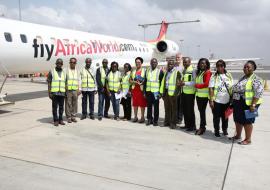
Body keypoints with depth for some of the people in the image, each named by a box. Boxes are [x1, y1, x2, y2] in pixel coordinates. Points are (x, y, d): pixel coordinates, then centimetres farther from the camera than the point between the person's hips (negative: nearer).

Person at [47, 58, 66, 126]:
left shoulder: (64, 72, 11)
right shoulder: (51, 72, 2)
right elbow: (49, 83, 0)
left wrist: (66, 93, 7)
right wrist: (49, 93, -8)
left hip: (62, 93, 3)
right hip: (54, 93, -3)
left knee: (61, 107, 7)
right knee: (55, 107, 1)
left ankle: (60, 120, 16)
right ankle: (55, 120, 8)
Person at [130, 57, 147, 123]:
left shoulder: (144, 70, 1)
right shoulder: (133, 71, 15)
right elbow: (130, 80, 13)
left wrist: (141, 83, -18)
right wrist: (135, 82, -7)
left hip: (141, 89, -4)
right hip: (134, 89, 5)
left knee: (142, 103, -1)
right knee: (135, 103, 7)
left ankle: (142, 117, 6)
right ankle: (135, 116, 17)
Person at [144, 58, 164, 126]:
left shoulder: (160, 71, 0)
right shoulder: (147, 71, 12)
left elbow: (162, 82, -2)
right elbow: (145, 81, 13)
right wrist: (144, 92, 8)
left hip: (156, 92, -3)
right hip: (148, 91, 4)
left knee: (156, 107, 3)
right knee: (149, 106, 9)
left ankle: (155, 120, 12)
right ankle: (149, 119, 19)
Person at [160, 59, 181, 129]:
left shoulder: (177, 72, -4)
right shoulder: (166, 72, 18)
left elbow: (178, 83, -10)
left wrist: (176, 93, -17)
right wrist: (162, 92, 10)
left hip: (172, 92, -6)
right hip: (166, 92, 6)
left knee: (173, 109, 1)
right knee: (167, 108, 12)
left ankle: (173, 123, 7)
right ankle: (167, 122, 21)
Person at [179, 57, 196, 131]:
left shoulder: (193, 70, -11)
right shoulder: (184, 70, 14)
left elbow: (195, 82, -18)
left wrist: (185, 83, -23)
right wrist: (181, 82, 4)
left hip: (190, 92, -8)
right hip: (183, 92, 8)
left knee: (190, 110, -1)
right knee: (184, 110, 13)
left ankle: (193, 126, 11)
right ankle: (187, 124, 24)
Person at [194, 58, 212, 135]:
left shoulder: (208, 72, -8)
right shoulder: (198, 72, 16)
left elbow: (206, 84, -16)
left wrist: (197, 85, -9)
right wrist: (197, 86, 3)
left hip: (204, 95, -7)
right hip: (198, 94, 7)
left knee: (202, 111, -3)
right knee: (200, 111, 11)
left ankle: (202, 127, 5)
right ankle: (203, 126, 20)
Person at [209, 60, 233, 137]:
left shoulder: (229, 76, 4)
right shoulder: (214, 76, -6)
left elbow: (231, 88, 8)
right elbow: (211, 89, -9)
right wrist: (211, 100, -13)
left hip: (227, 100, 3)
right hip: (217, 101, -3)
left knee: (225, 116, 15)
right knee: (216, 117, 6)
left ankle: (225, 129, 34)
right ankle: (216, 131, 23)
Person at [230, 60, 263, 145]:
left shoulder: (255, 79, -13)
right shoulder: (242, 78, 13)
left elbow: (259, 92, -20)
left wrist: (253, 104, -24)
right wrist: (234, 102, 19)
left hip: (248, 104, -8)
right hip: (238, 103, 8)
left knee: (247, 121, 2)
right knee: (237, 120, 15)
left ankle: (248, 139, 15)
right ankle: (238, 135, 32)